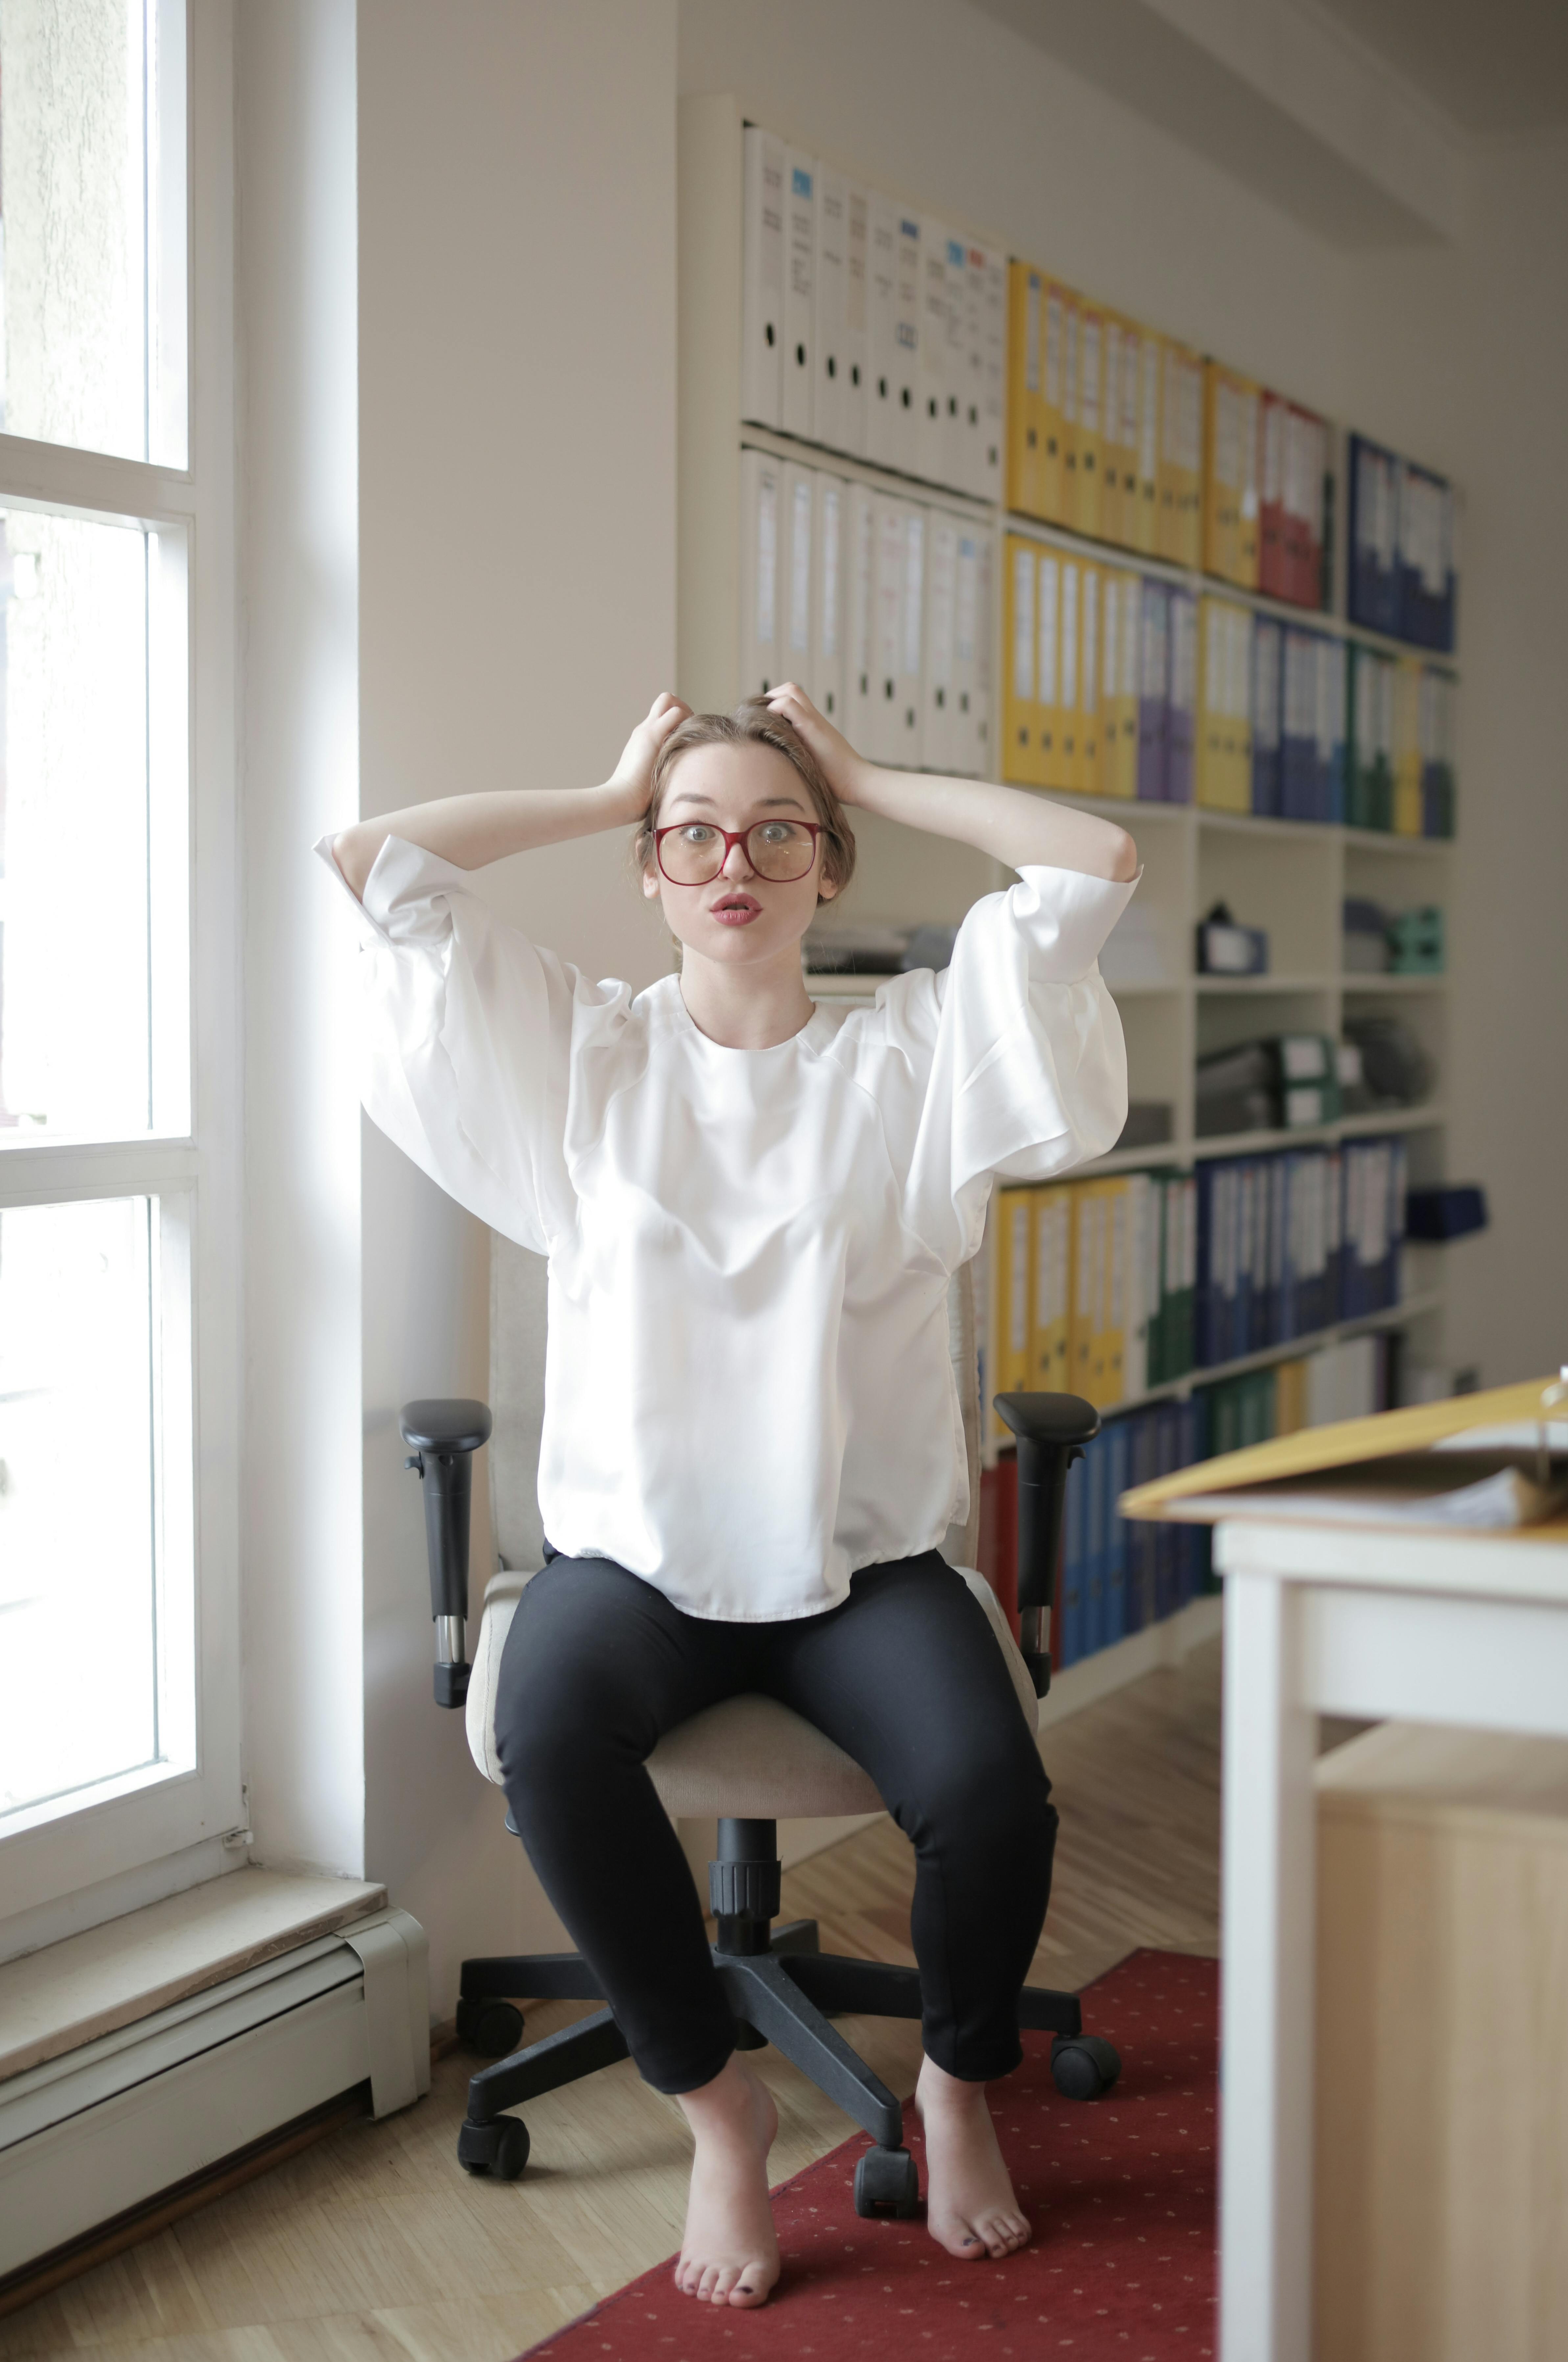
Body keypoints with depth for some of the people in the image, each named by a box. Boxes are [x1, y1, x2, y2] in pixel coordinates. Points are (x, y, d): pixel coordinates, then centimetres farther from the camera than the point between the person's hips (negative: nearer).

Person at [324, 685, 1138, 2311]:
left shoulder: (911, 1053, 7)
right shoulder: (584, 1052, 9)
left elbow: (1098, 864, -1)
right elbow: (366, 862, 4)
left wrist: (866, 780, 7)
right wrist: (609, 794, 11)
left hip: (862, 1553, 0)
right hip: (634, 1544, 0)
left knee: (988, 1787, -27)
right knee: (548, 1732, -33)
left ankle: (959, 2080, 8)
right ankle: (712, 2099, -9)